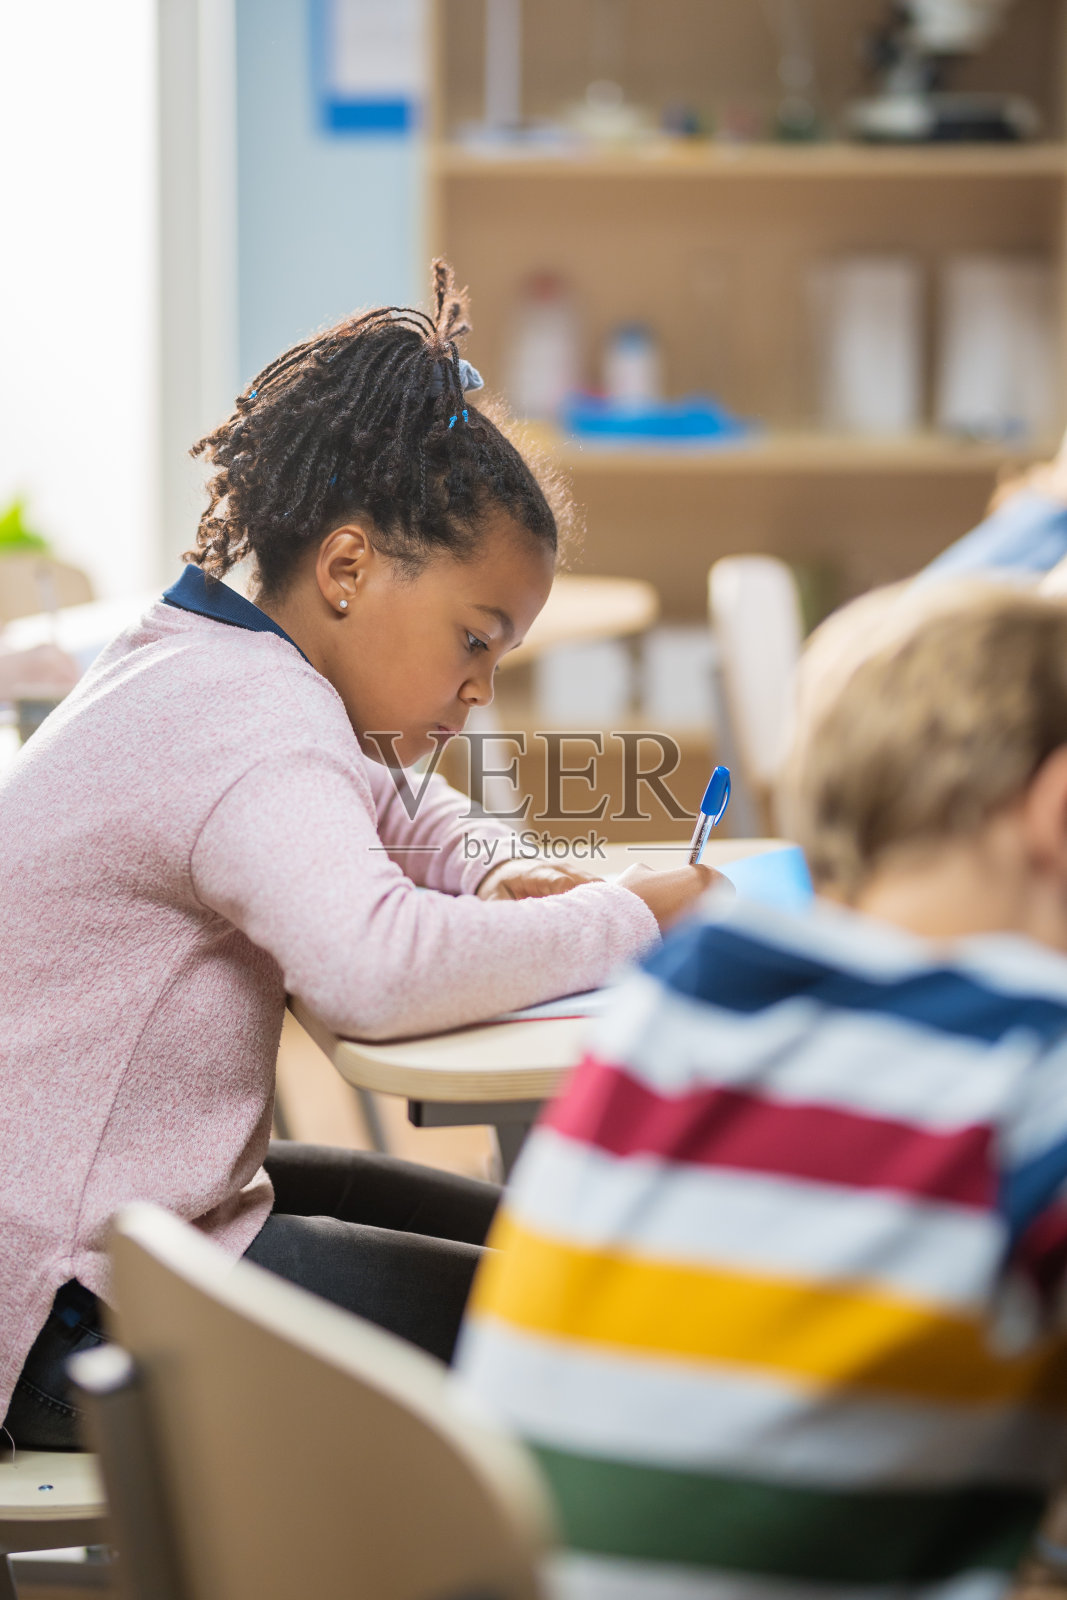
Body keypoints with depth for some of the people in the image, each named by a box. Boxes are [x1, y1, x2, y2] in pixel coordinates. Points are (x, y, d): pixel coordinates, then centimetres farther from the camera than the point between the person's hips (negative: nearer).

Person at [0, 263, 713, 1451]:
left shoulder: (215, 670, 10)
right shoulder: (252, 723, -23)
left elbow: (396, 809, 30)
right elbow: (377, 970, -41)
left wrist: (493, 874, 5)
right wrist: (628, 916, -26)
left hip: (111, 1211, 11)